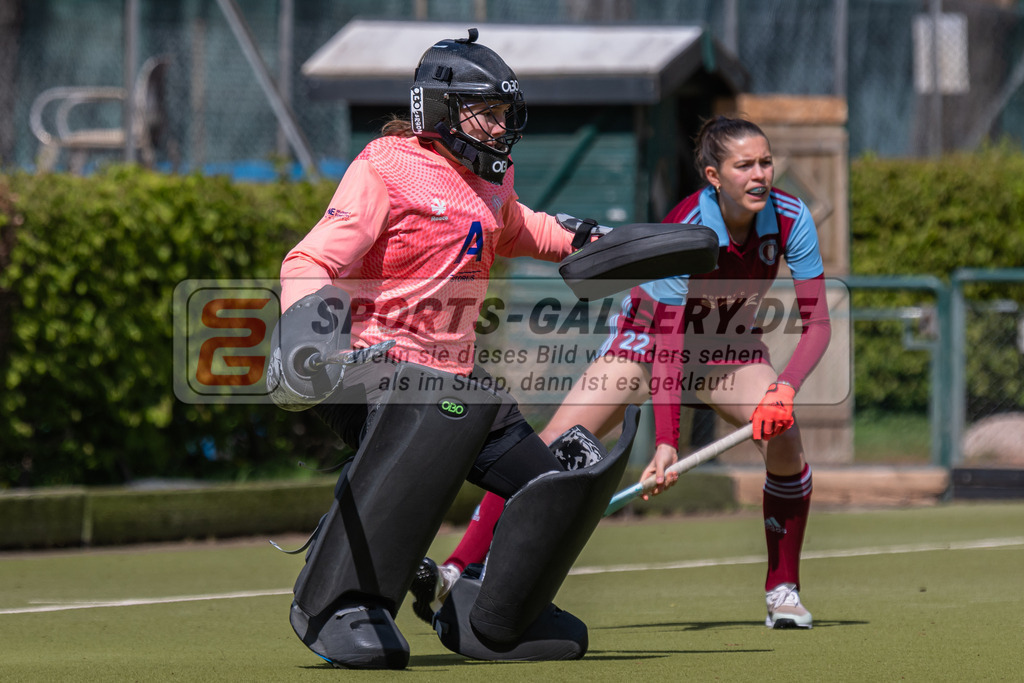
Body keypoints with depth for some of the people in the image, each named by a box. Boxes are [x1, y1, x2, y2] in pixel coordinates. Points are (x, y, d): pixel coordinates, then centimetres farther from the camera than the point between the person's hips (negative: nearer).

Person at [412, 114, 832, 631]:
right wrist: (666, 441, -39)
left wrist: (785, 388, -37)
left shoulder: (790, 218, -21)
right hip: (650, 337, -3)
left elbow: (817, 323, -19)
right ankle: (456, 572, -15)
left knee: (784, 439, -25)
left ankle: (782, 592, -8)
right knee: (551, 447, -17)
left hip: (730, 349, 3)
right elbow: (666, 343, -31)